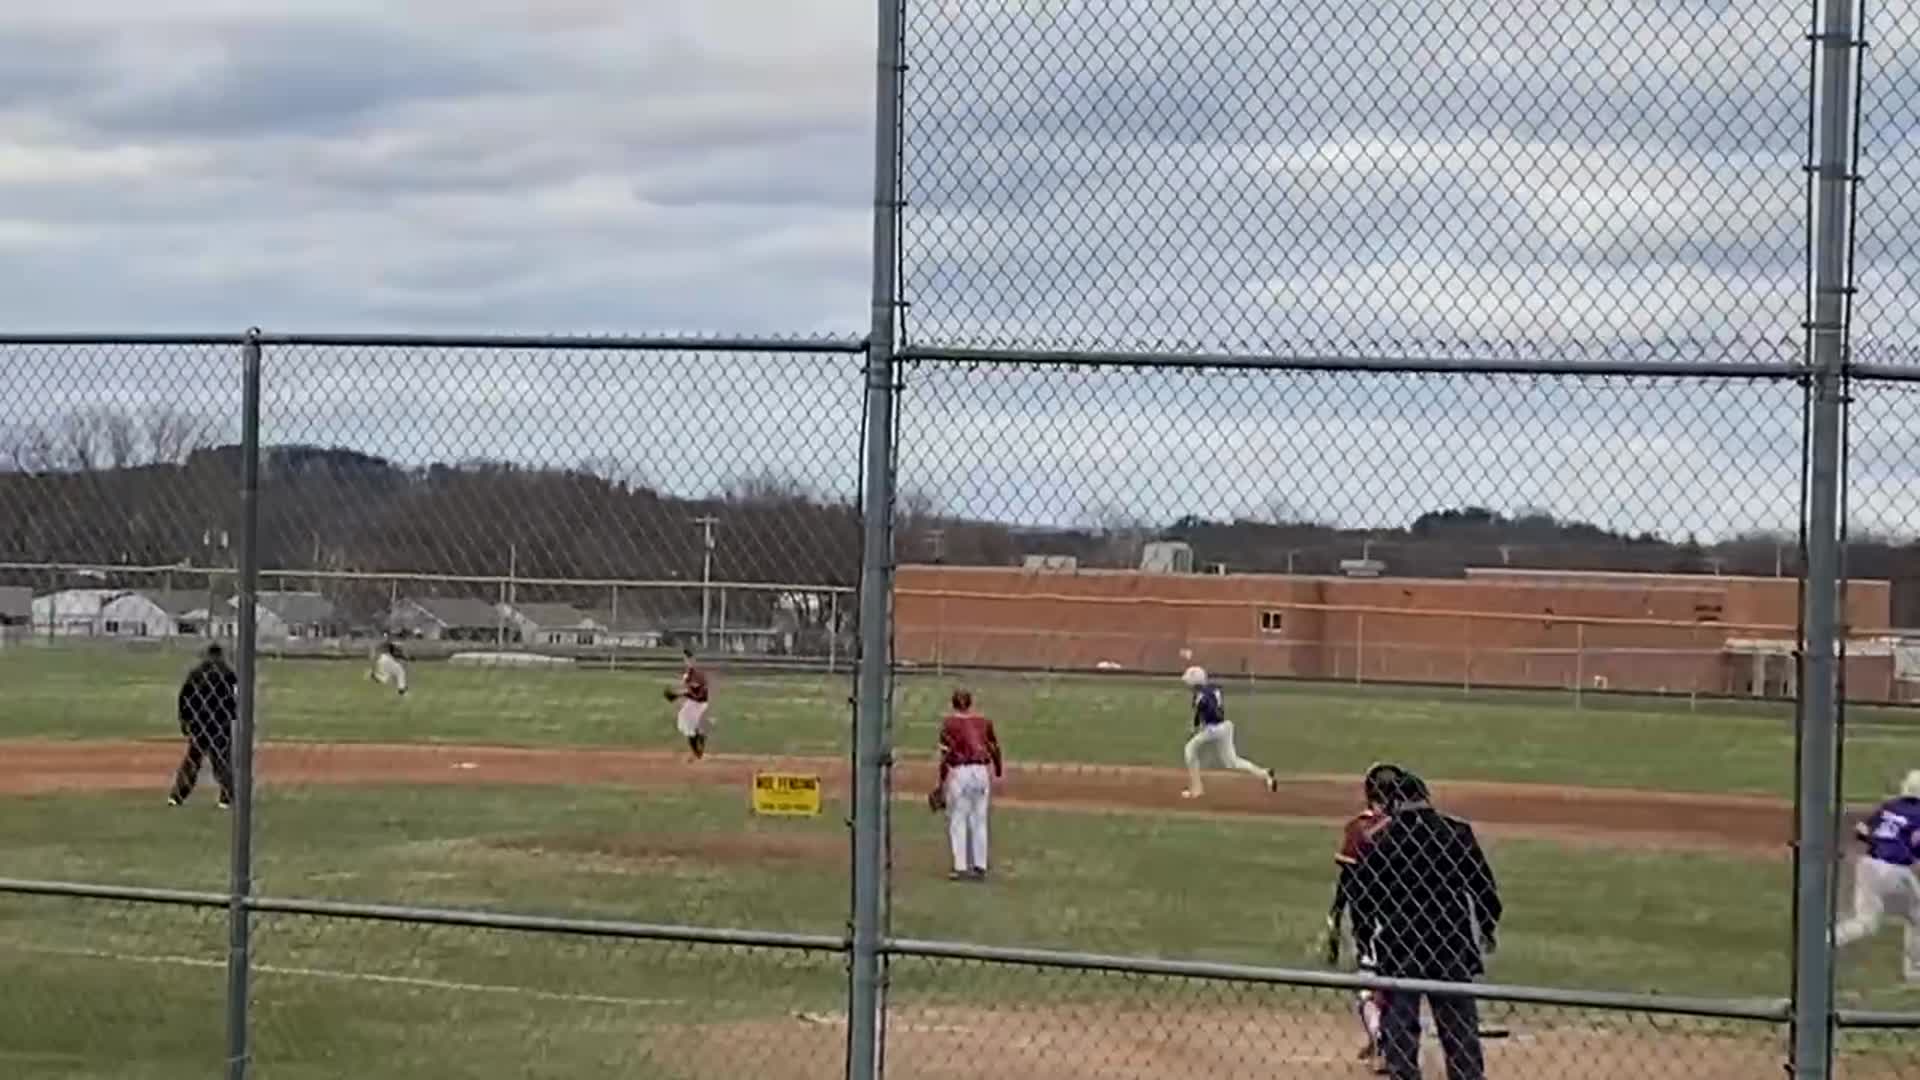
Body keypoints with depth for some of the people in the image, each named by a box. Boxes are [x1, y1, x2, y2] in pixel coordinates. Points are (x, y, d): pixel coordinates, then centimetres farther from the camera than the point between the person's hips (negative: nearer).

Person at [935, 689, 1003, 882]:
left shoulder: (949, 723, -2)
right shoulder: (983, 721, 8)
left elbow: (946, 754, -8)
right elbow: (994, 748, 13)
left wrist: (942, 782, -4)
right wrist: (999, 770, 30)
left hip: (959, 772, -3)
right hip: (982, 771, 3)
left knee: (957, 821, 2)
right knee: (979, 820, 10)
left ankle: (960, 867, -3)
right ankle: (980, 867, 11)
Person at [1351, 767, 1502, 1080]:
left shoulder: (1377, 842, -5)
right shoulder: (1457, 833, -3)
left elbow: (1360, 901, -2)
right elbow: (1485, 889, 1)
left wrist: (1368, 946, 13)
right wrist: (1485, 932, 17)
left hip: (1398, 950, -1)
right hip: (1452, 947, 1)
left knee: (1399, 1030, 6)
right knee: (1460, 1030, 9)